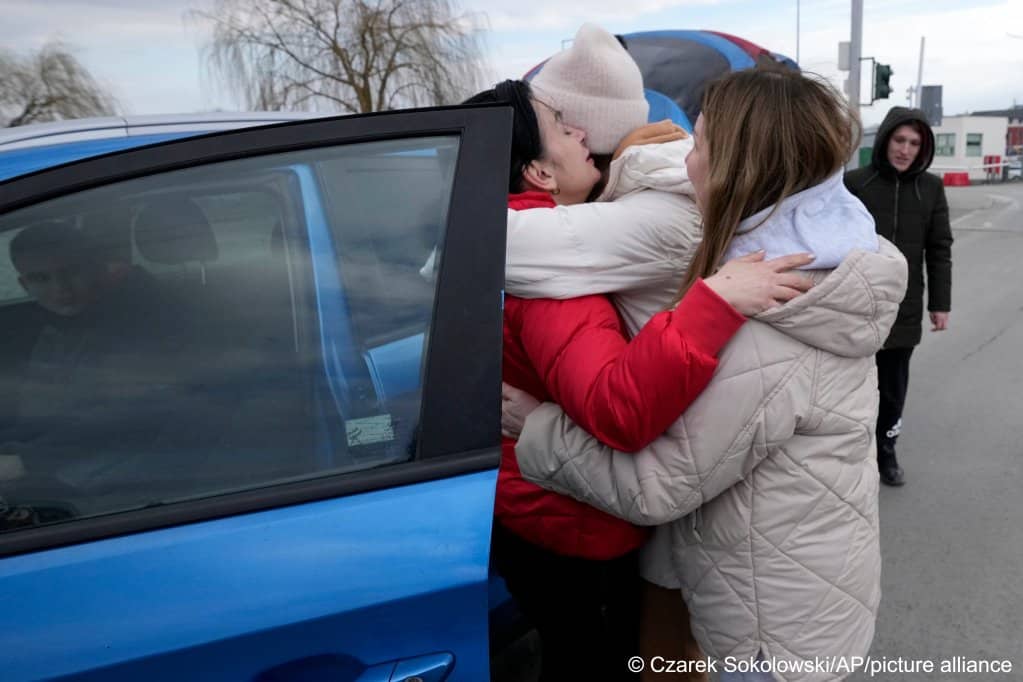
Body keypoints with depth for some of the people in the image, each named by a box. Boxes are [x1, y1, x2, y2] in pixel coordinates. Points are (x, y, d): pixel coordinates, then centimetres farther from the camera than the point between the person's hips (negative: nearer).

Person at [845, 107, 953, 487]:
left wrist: (940, 303, 4)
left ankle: (885, 450, 28)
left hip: (904, 308, 2)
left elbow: (939, 251, 6)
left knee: (894, 387, 11)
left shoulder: (931, 188, 3)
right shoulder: (854, 182, -5)